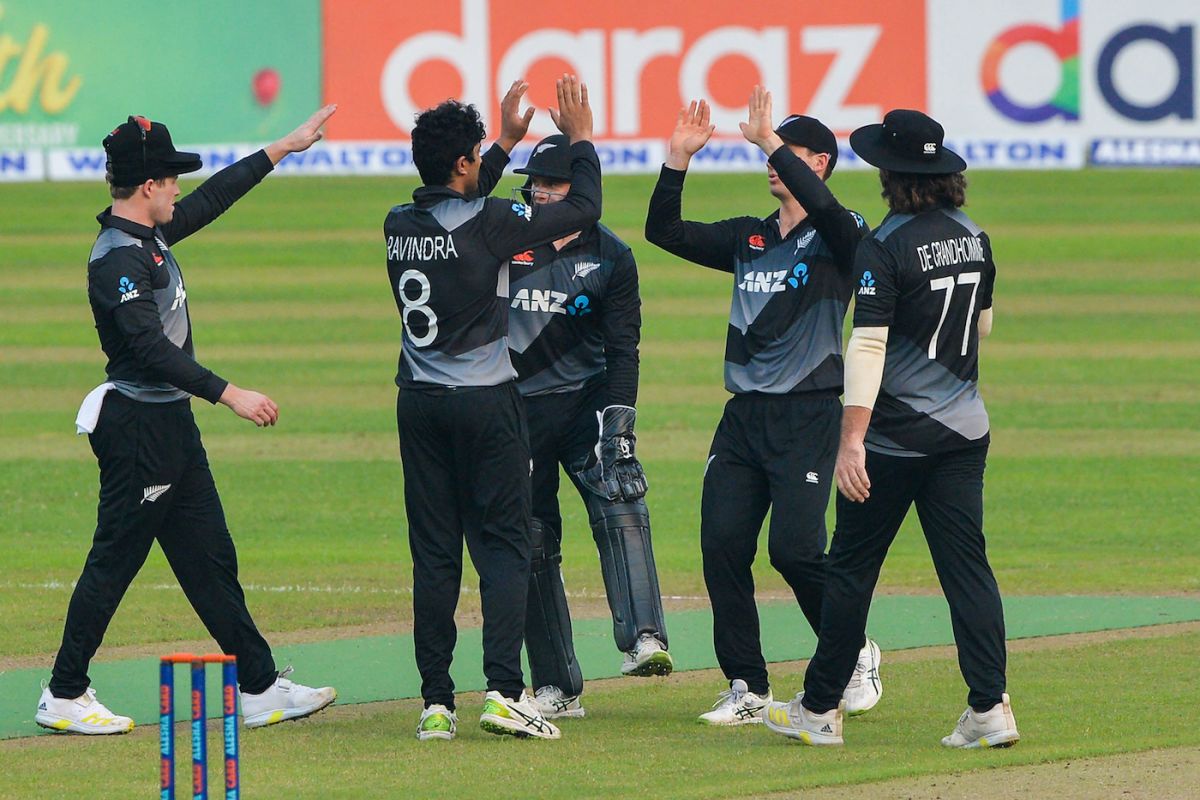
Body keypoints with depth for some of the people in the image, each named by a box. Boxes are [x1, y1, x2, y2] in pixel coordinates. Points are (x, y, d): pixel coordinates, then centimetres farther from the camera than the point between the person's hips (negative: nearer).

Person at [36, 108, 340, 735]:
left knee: (211, 560, 10)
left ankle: (260, 689, 13)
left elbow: (214, 196, 25)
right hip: (138, 428, -10)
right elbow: (152, 349, -28)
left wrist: (283, 147, 28)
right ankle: (64, 697, 4)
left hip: (172, 425, 10)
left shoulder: (151, 235, 10)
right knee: (115, 560, -3)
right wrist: (229, 394, -30)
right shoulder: (118, 258, -20)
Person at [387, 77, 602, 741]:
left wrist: (507, 142, 32)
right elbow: (583, 208, -5)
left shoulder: (399, 226, 4)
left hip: (419, 405, 5)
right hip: (486, 404, -5)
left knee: (433, 553, 7)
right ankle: (503, 690, -14)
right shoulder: (487, 223, -13)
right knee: (503, 544, -2)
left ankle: (436, 701, 4)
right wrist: (580, 138, 9)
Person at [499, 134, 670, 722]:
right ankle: (556, 688, 6)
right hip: (515, 408, 2)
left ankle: (643, 640, -36)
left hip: (585, 402, -2)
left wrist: (617, 415, -13)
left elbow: (622, 346, 0)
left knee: (620, 507, -25)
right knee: (532, 546, 2)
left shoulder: (610, 256, 3)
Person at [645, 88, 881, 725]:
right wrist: (678, 159, 2)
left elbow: (822, 207, -26)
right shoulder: (748, 238, 17)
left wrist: (770, 140, -24)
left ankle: (856, 656, 8)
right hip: (744, 415, 6)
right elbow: (665, 232, 14)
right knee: (722, 543, -4)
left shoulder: (838, 237, -2)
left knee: (794, 547, -16)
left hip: (808, 415, -6)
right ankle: (747, 690, 3)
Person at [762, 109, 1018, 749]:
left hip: (897, 432, -6)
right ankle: (989, 707, -6)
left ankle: (820, 708, 12)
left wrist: (853, 439, -24)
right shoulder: (973, 237, 7)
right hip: (965, 429, 6)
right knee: (967, 564, 4)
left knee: (852, 567, 5)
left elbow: (868, 345, -21)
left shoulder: (886, 246, -15)